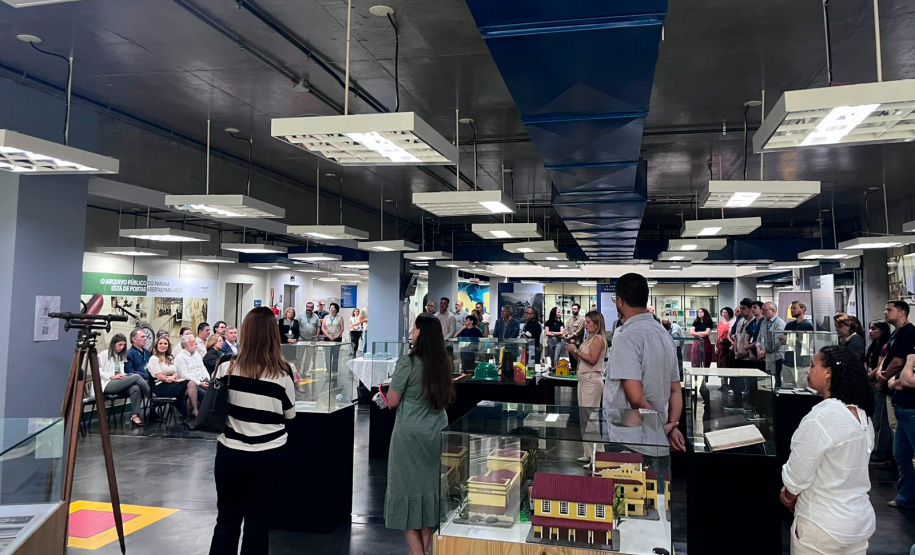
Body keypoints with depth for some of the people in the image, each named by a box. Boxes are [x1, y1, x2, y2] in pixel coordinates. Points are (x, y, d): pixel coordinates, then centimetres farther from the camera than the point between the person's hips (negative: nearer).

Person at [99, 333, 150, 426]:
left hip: (120, 383, 6)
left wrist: (124, 376, -1)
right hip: (107, 385, -6)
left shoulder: (121, 356, 26)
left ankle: (135, 415, -36)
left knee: (136, 388, -31)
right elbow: (98, 371, -6)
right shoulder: (103, 354, 5)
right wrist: (112, 376, -17)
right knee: (136, 377, -28)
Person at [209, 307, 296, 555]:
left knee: (227, 518, 14)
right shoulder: (283, 373, -13)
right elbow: (290, 414, 1)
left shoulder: (227, 367, -9)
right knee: (258, 520, 11)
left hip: (230, 453, 1)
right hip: (268, 456, -1)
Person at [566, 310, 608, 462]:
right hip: (583, 380, 10)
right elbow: (580, 359, 18)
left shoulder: (598, 339, -10)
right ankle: (588, 454, 18)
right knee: (584, 417, 12)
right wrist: (572, 350, 4)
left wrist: (576, 350, -13)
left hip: (592, 380, -10)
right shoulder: (589, 338, 18)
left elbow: (592, 359, -19)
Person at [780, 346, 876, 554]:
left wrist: (788, 493, 1)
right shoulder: (862, 414, 1)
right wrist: (800, 494, 10)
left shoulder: (819, 418, -26)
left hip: (824, 527, -7)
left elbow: (796, 478, -20)